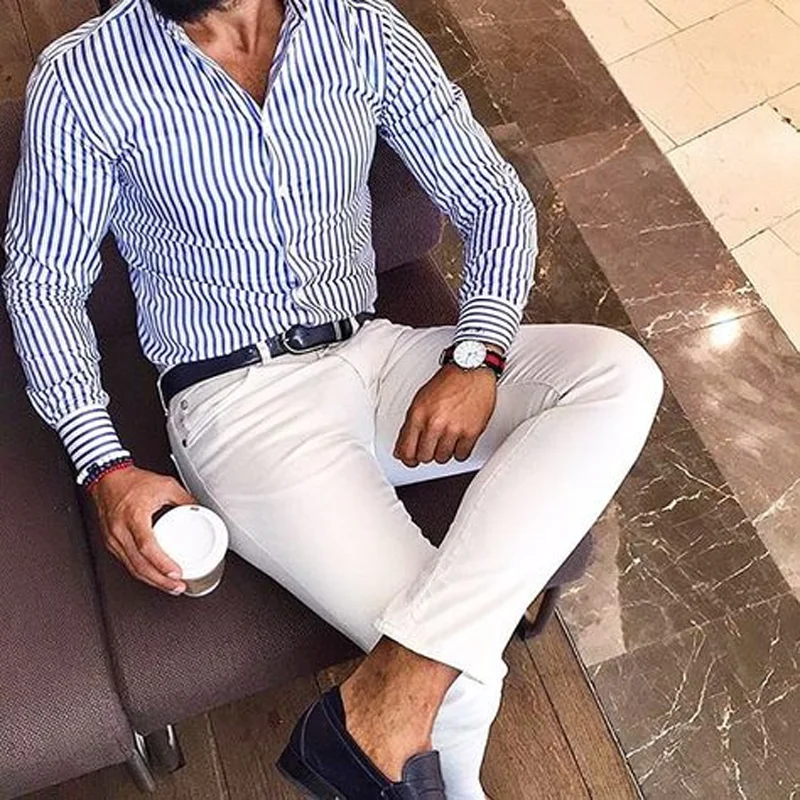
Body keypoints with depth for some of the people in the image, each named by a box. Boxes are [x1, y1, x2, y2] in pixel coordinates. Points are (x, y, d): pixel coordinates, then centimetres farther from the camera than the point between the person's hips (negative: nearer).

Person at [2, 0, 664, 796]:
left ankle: (387, 702, -27)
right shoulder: (83, 78, -5)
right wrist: (105, 466, -11)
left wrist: (476, 354, -15)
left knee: (620, 373, -21)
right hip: (237, 401, -4)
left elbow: (493, 197, 4)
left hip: (374, 357, 5)